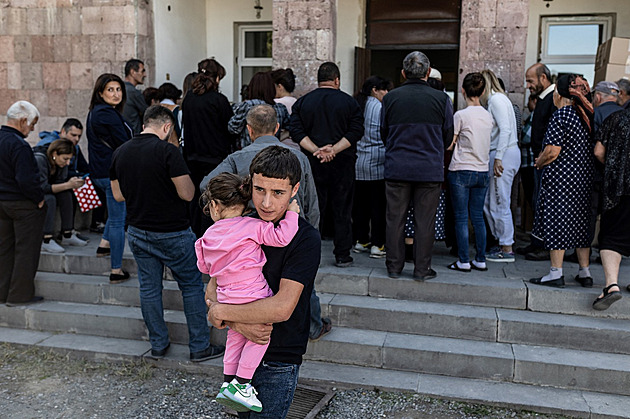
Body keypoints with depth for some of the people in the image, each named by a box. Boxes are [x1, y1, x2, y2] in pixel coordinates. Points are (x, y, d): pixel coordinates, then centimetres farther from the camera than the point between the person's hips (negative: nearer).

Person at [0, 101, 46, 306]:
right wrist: (40, 199, -13)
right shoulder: (18, 145, -21)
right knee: (26, 249, 2)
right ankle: (20, 294, 8)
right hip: (23, 204, -9)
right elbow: (26, 180, -27)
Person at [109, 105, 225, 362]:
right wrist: (185, 177, 1)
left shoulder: (120, 153, 2)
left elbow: (118, 195, 10)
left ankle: (158, 345, 25)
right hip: (173, 233, -6)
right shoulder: (167, 151, -18)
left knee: (149, 288, 14)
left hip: (138, 232, 6)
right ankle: (200, 347, 13)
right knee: (191, 286, 7)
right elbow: (187, 194, -18)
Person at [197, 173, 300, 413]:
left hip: (227, 298, 6)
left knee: (236, 337, 23)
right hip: (252, 297, -6)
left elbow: (203, 267, 20)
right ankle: (240, 384, 11)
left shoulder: (209, 236, 7)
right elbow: (281, 237, -19)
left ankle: (227, 382, 25)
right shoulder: (253, 226, -10)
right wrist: (292, 213, -5)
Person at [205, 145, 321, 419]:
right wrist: (238, 324, -19)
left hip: (279, 360, -5)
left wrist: (221, 313, -16)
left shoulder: (305, 238, -18)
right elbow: (212, 289, -1)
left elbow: (282, 308, -25)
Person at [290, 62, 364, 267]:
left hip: (313, 164, 2)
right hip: (342, 164, -1)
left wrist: (316, 150, -12)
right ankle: (342, 256, 11)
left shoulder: (302, 102, 6)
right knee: (342, 210, 6)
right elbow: (355, 132, -9)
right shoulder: (349, 102, 0)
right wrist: (333, 150, -14)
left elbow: (296, 132, -4)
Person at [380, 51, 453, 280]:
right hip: (430, 169, -1)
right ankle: (422, 269, 13)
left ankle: (394, 266, 17)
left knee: (395, 218, 9)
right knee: (425, 220, 6)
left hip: (396, 168, 1)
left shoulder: (390, 98, -1)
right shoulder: (441, 99, -3)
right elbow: (448, 136, 6)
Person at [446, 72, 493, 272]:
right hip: (482, 171, 6)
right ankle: (481, 260, 15)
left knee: (461, 218, 1)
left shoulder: (461, 115, -11)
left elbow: (449, 144, -8)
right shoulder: (488, 116, 6)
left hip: (461, 171, -5)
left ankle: (464, 261, 3)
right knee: (478, 216, 11)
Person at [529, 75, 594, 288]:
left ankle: (556, 273, 0)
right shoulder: (584, 116, 10)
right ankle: (585, 272, 19)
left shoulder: (560, 115, -13)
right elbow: (588, 148, 17)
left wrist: (539, 162, 0)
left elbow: (553, 151, -19)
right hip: (584, 176, 8)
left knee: (556, 222, -2)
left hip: (561, 177, -8)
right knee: (580, 221, 13)